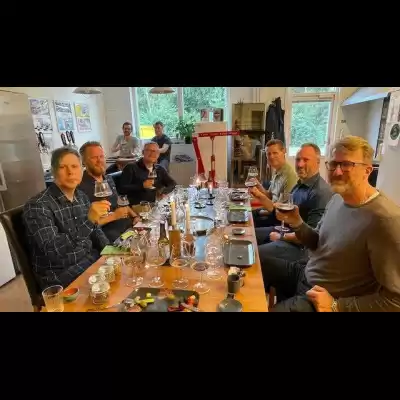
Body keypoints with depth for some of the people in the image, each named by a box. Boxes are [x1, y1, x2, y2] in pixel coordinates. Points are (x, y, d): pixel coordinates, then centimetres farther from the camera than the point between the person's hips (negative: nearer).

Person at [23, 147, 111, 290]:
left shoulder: (82, 197, 3)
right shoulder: (37, 206, -18)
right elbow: (52, 251, -28)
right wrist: (88, 220, -38)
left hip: (91, 259, 6)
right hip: (61, 275, -6)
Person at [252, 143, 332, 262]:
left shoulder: (321, 192, -23)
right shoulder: (300, 185, 9)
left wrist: (280, 237, -14)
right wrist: (261, 196, 4)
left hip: (298, 246, -9)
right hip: (284, 230, 10)